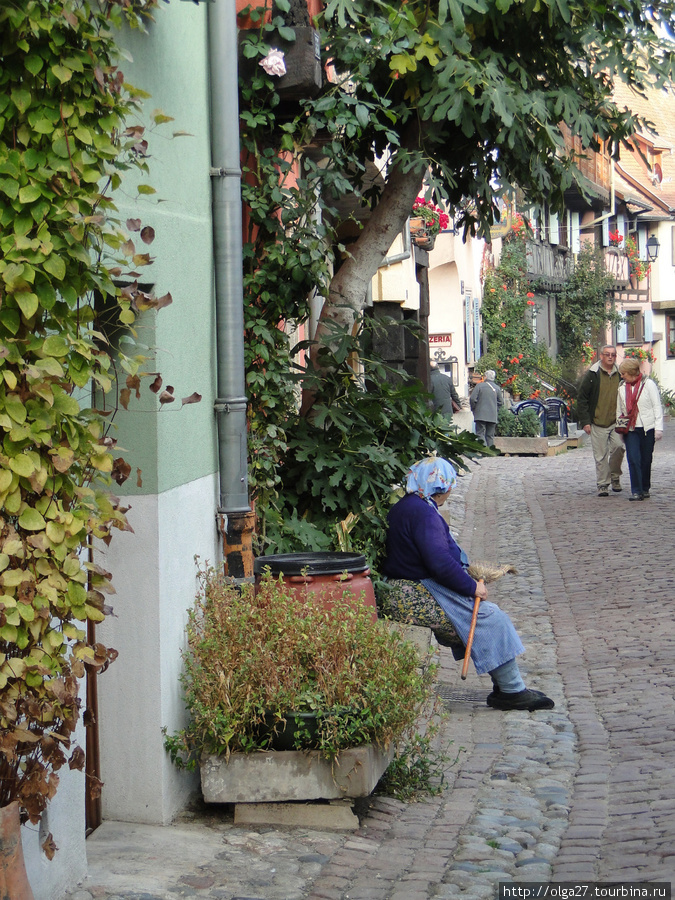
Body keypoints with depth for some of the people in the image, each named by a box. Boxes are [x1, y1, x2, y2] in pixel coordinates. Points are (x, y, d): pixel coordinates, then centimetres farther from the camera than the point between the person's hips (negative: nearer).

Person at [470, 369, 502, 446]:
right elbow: (499, 402, 12)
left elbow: (472, 399, -8)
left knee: (480, 434, -4)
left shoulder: (479, 385, -6)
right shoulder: (497, 388, 7)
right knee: (490, 436, 10)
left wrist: (473, 409, 8)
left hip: (481, 415, -4)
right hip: (493, 417, 4)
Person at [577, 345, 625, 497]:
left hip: (616, 422, 2)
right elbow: (582, 399, 1)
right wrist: (585, 421, -6)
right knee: (600, 456, 0)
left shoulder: (620, 375, 10)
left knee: (618, 447, -15)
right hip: (597, 423, -2)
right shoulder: (592, 375, 1)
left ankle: (615, 475, 8)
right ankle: (603, 484, 11)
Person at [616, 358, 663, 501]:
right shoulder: (622, 387, 10)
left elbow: (657, 407, -2)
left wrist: (658, 428, -7)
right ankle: (636, 491, -10)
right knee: (633, 459, -11)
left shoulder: (648, 384, -2)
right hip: (630, 430, 2)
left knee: (646, 460, 5)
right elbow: (619, 410, 18)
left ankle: (645, 489, 20)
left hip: (647, 429, -2)